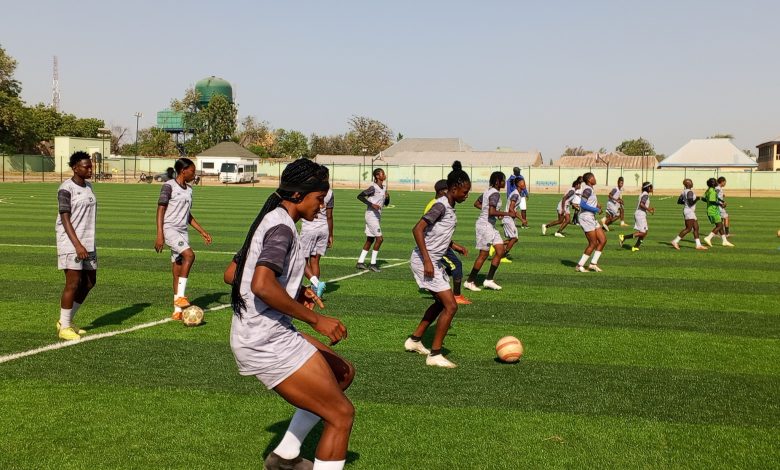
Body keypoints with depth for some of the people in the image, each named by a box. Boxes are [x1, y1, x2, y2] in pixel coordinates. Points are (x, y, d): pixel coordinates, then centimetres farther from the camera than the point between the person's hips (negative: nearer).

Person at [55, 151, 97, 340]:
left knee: (89, 282, 9)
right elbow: (65, 219, -15)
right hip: (70, 242, -8)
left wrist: (88, 244, 18)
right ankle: (64, 327, 6)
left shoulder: (88, 186, 13)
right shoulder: (66, 189, -11)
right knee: (73, 283, -7)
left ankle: (67, 321, 23)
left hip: (88, 242, 8)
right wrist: (77, 245, -23)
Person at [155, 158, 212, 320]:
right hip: (170, 229, -7)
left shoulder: (189, 190, 16)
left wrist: (202, 231, 19)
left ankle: (178, 310, 6)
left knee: (178, 272, 4)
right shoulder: (169, 186, -7)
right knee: (189, 255, -27)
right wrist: (159, 235, -16)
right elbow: (160, 210, -9)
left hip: (183, 232, 7)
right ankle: (180, 296, -21)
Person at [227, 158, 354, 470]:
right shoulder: (281, 226, -16)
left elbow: (231, 274, 20)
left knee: (343, 373, 22)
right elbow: (262, 285, -31)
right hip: (268, 342, -10)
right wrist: (315, 320, -23)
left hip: (268, 335, 10)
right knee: (341, 414, -4)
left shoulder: (268, 221, 13)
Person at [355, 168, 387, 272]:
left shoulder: (383, 188, 11)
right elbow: (360, 196, -21)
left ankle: (360, 262, 15)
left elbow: (386, 203, 21)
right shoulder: (373, 188, -15)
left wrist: (387, 197, -1)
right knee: (379, 238, -10)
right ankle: (372, 264, -3)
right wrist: (372, 204, -27)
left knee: (370, 239, 10)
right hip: (371, 216, -9)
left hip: (376, 217, 9)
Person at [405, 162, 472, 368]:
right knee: (450, 306, -9)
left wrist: (453, 245, 17)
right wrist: (427, 261, -25)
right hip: (425, 261, -10)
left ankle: (414, 340, 32)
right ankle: (435, 355, -2)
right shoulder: (441, 206, -18)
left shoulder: (449, 207, 11)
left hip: (434, 261, 10)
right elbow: (417, 230, -24)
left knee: (441, 303, 21)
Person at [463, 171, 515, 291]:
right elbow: (492, 212, -28)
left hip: (490, 226, 10)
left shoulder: (488, 191, 11)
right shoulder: (495, 193, -18)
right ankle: (469, 282, 10)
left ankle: (489, 280, 11)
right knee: (484, 255, -1)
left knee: (500, 251, 8)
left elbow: (476, 204, 21)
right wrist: (508, 214, -21)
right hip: (485, 225, -10)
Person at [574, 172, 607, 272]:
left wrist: (597, 205, 7)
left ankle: (593, 263, 11)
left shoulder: (591, 189, 15)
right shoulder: (588, 189, -15)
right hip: (586, 218, -10)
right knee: (593, 244, -6)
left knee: (603, 240, 8)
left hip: (592, 219, 10)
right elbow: (582, 205, -23)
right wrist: (596, 210, -16)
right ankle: (579, 266, 1)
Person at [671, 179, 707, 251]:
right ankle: (675, 241, -8)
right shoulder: (690, 192, -16)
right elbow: (691, 203, -22)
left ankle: (698, 245, 9)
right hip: (689, 211, -10)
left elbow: (679, 201, 15)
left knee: (696, 228, 9)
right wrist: (697, 199, -10)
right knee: (688, 229, -10)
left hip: (691, 212, 10)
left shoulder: (684, 191, 12)